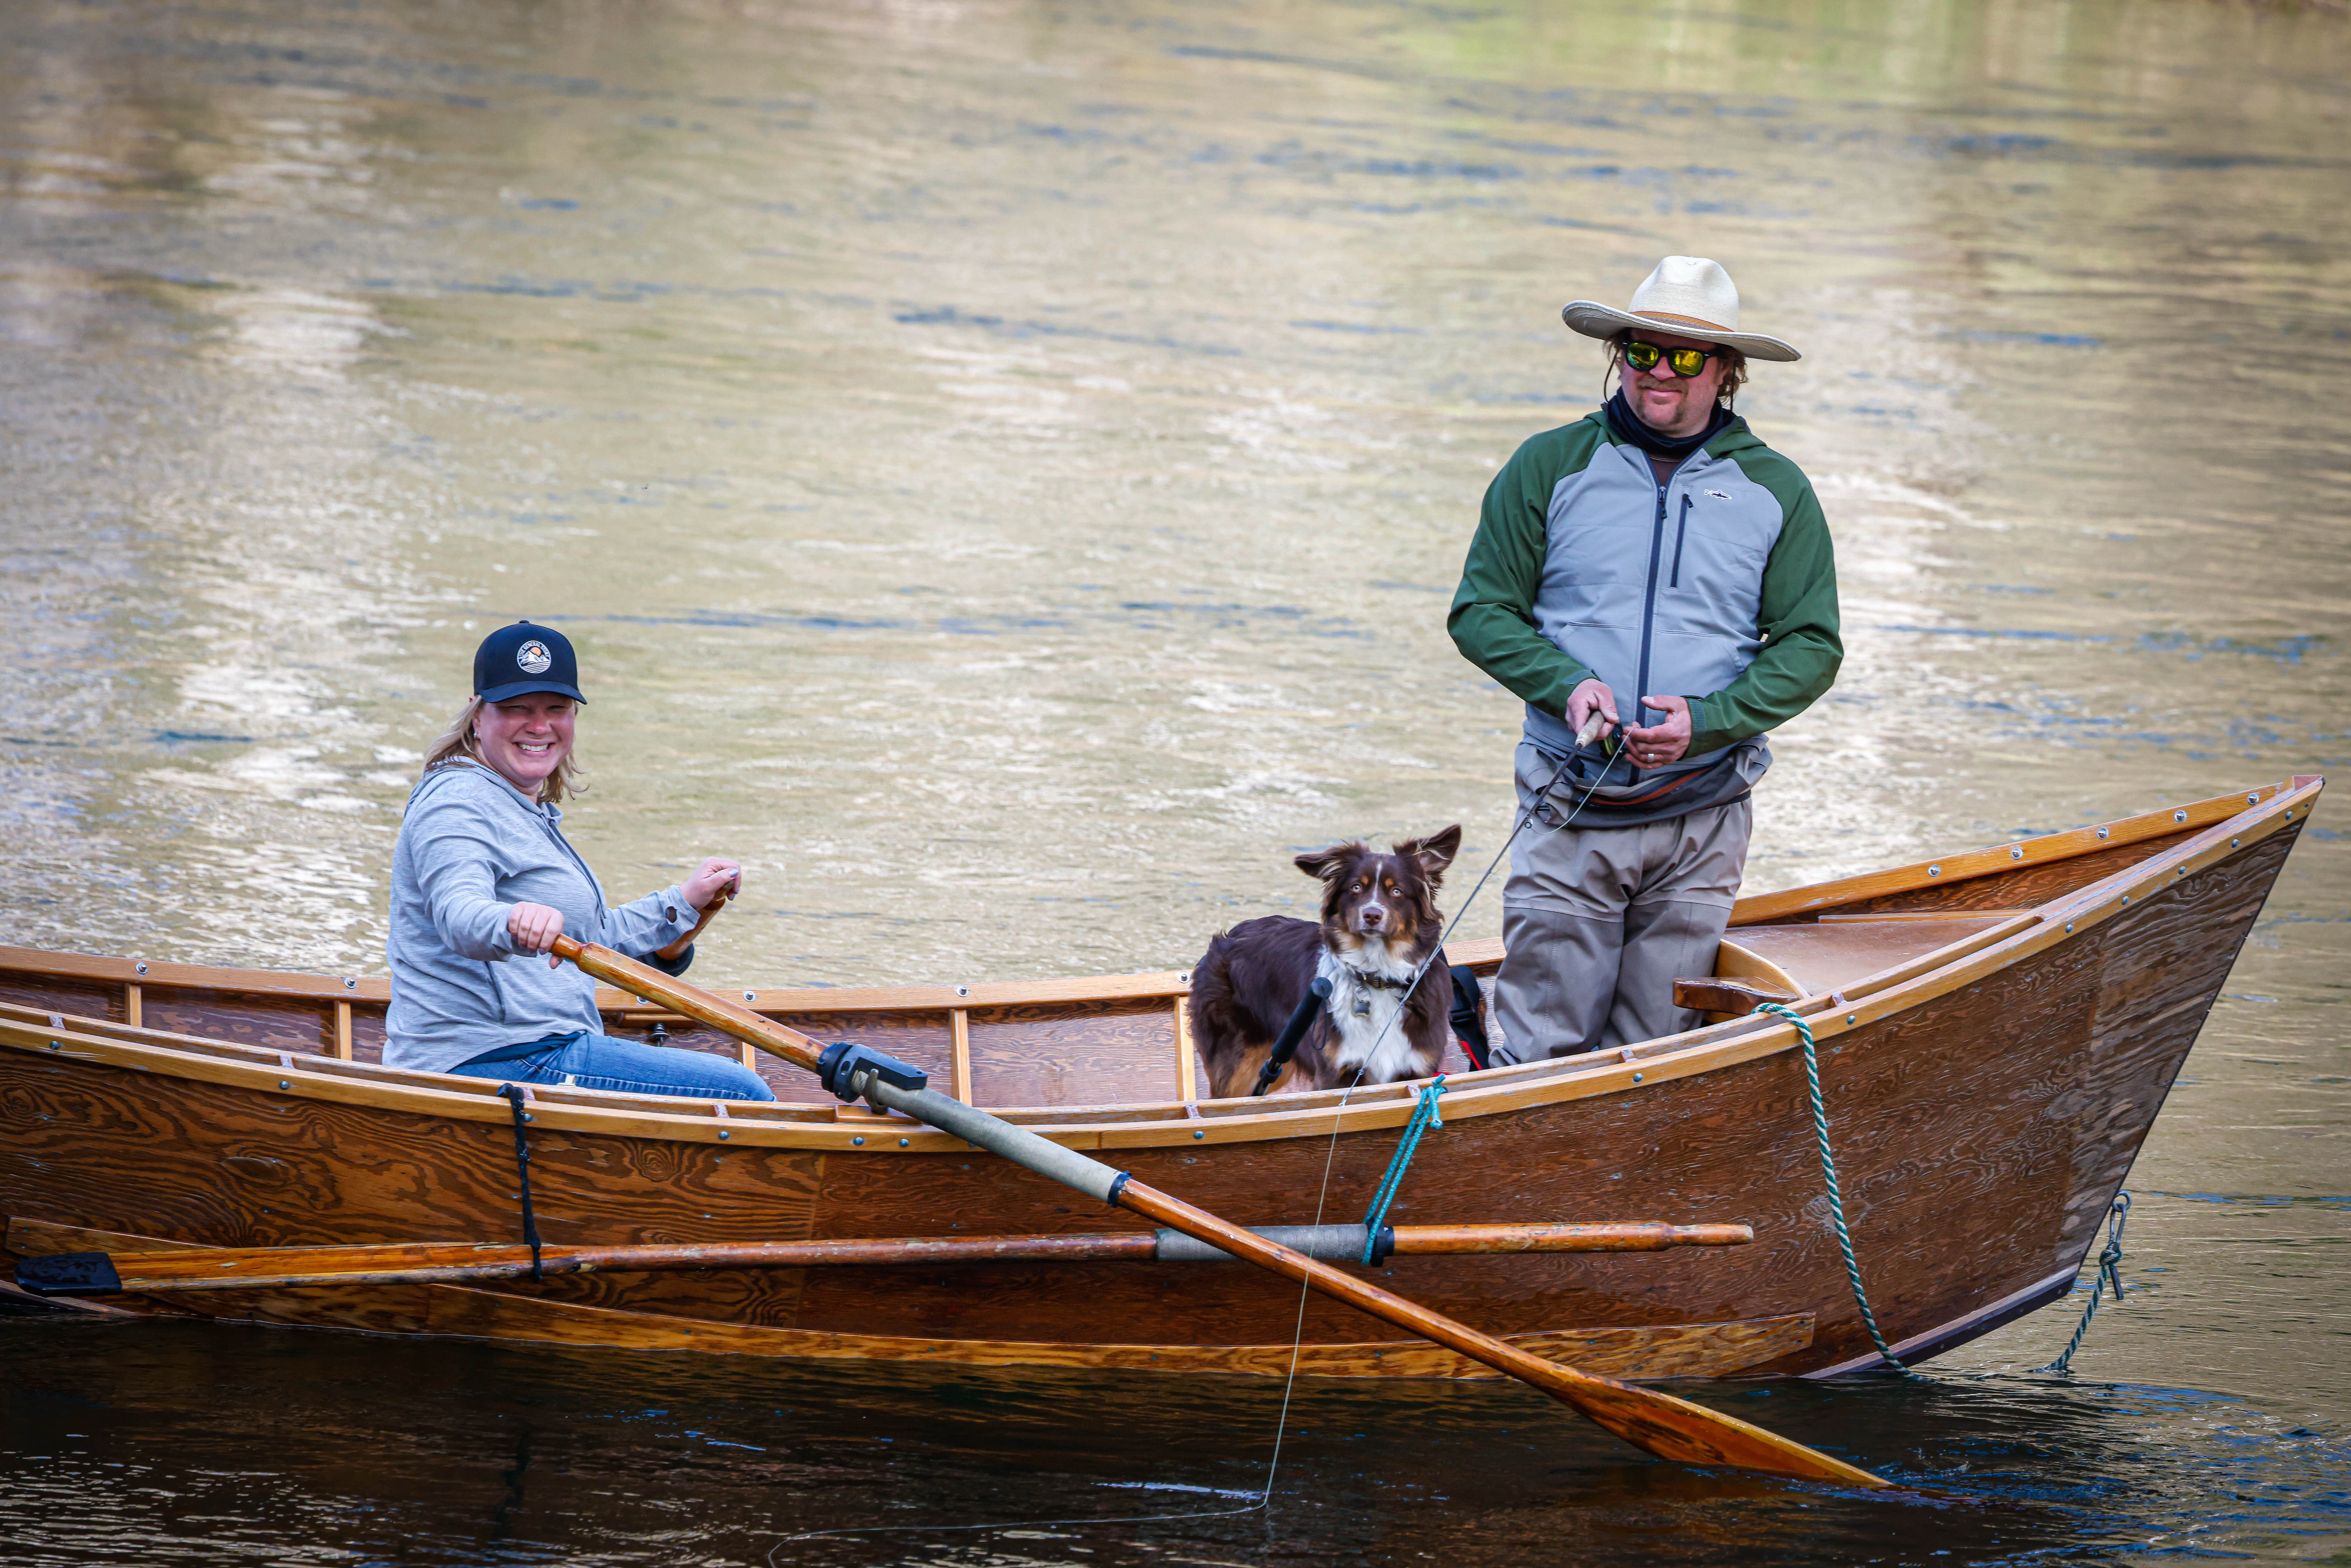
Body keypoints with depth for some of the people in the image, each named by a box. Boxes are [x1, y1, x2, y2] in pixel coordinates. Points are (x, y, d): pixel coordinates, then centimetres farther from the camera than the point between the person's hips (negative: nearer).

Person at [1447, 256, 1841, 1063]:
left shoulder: (1776, 492, 6)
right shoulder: (1549, 468, 4)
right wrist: (1565, 685, -13)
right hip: (1569, 815, -1)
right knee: (1542, 1048, -6)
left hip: (1702, 820, 1)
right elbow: (1481, 613, 6)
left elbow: (1812, 646, 4)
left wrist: (1708, 721, -12)